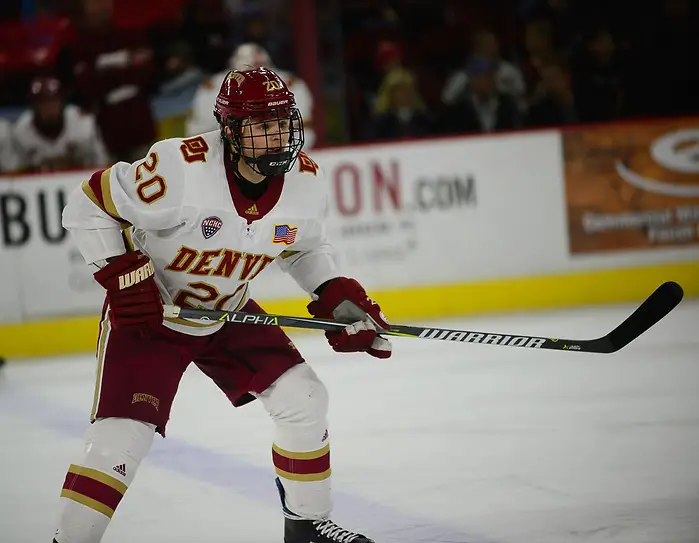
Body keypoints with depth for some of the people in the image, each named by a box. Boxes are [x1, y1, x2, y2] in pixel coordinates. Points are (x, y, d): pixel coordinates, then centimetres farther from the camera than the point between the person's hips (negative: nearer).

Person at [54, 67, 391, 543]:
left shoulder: (306, 181, -11)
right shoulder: (180, 168, -31)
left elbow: (305, 246, 11)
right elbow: (88, 207, -20)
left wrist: (338, 297, -4)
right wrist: (125, 276, -25)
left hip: (227, 313, 6)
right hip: (146, 313, -6)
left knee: (303, 399, 1)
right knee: (122, 438, -18)